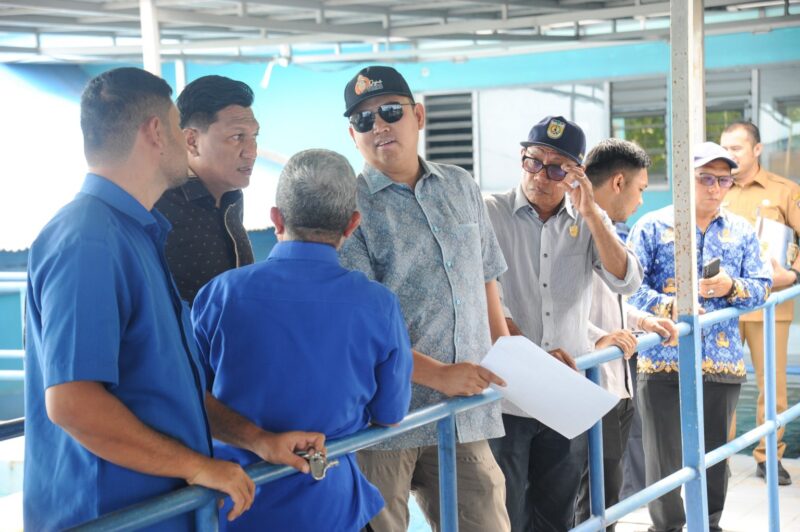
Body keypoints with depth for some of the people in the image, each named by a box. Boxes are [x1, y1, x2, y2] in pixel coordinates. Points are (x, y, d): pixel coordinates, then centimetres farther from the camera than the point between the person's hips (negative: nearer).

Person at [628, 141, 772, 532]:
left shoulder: (741, 231, 11)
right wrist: (669, 306, -23)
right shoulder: (653, 227, 0)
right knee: (664, 457, -1)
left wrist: (731, 288, -15)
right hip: (664, 360, -3)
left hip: (722, 362, 3)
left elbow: (762, 287, 6)